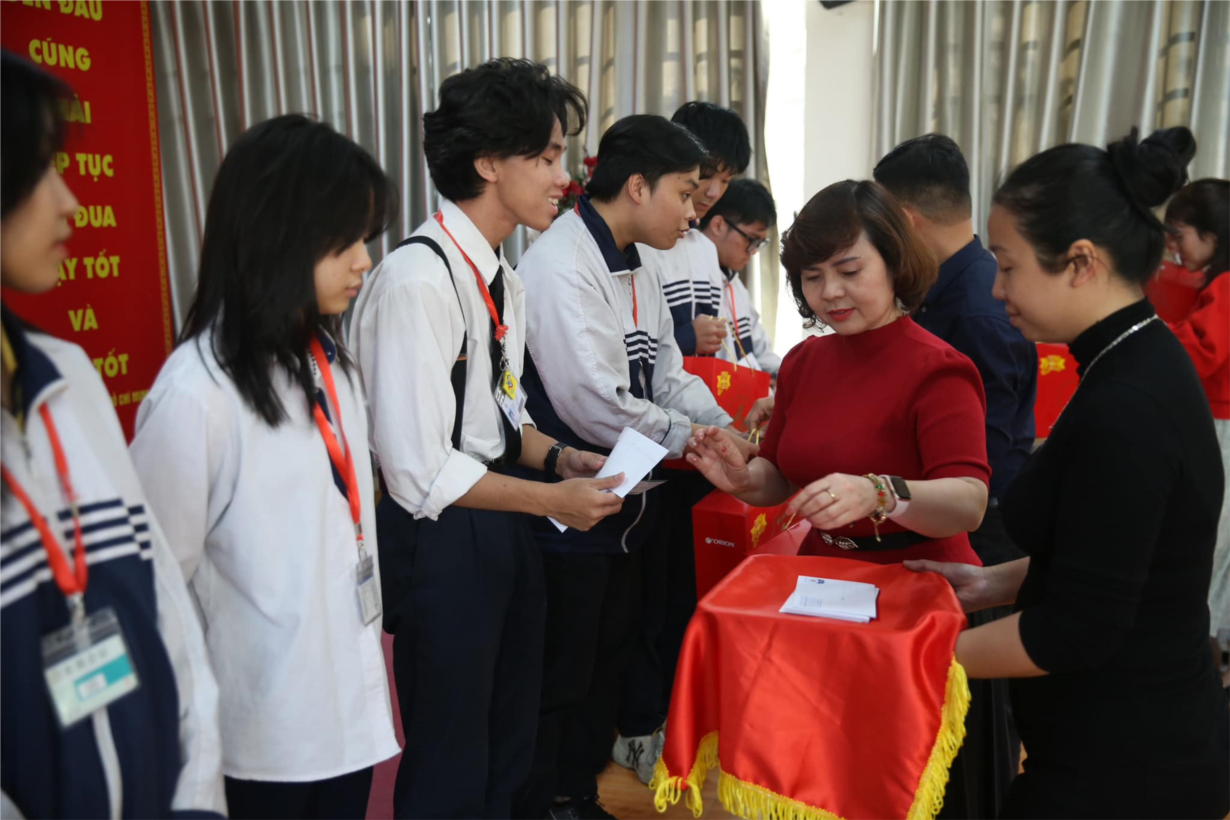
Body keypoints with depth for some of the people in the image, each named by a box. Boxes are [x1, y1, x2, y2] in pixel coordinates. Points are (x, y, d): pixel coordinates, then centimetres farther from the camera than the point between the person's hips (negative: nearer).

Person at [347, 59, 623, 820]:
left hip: (507, 530, 9)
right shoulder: (417, 279, -23)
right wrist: (552, 498, -16)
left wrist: (559, 456, -1)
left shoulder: (507, 282, 5)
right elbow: (423, 473, -24)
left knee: (511, 749, 24)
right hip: (442, 541, -9)